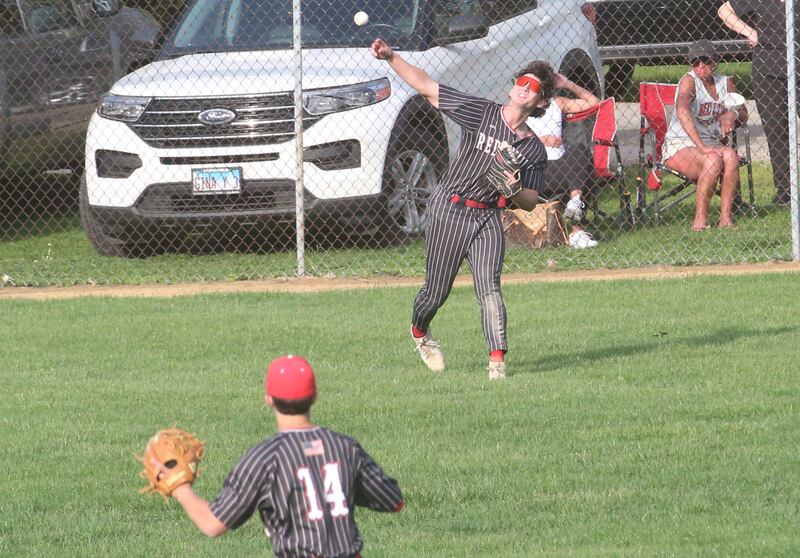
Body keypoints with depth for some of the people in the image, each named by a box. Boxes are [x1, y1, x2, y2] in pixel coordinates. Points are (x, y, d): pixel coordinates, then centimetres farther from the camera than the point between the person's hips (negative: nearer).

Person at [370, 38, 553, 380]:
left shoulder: (534, 150, 4)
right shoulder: (480, 113, -3)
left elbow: (531, 202, 8)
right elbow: (425, 86, -3)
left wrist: (514, 191, -16)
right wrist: (391, 58, -13)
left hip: (488, 218, 1)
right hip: (449, 211, -1)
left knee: (489, 287, -16)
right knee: (437, 291, 7)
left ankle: (498, 361, -23)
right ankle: (419, 332, 39)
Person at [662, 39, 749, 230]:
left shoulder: (725, 83, 10)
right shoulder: (689, 81, -10)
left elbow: (743, 115, 16)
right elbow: (682, 112, -29)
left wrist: (733, 116, -11)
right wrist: (701, 146, -37)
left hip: (712, 143, 5)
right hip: (680, 146, -5)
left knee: (731, 156, -28)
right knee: (713, 160, -34)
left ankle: (726, 216, -29)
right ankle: (700, 219, -30)